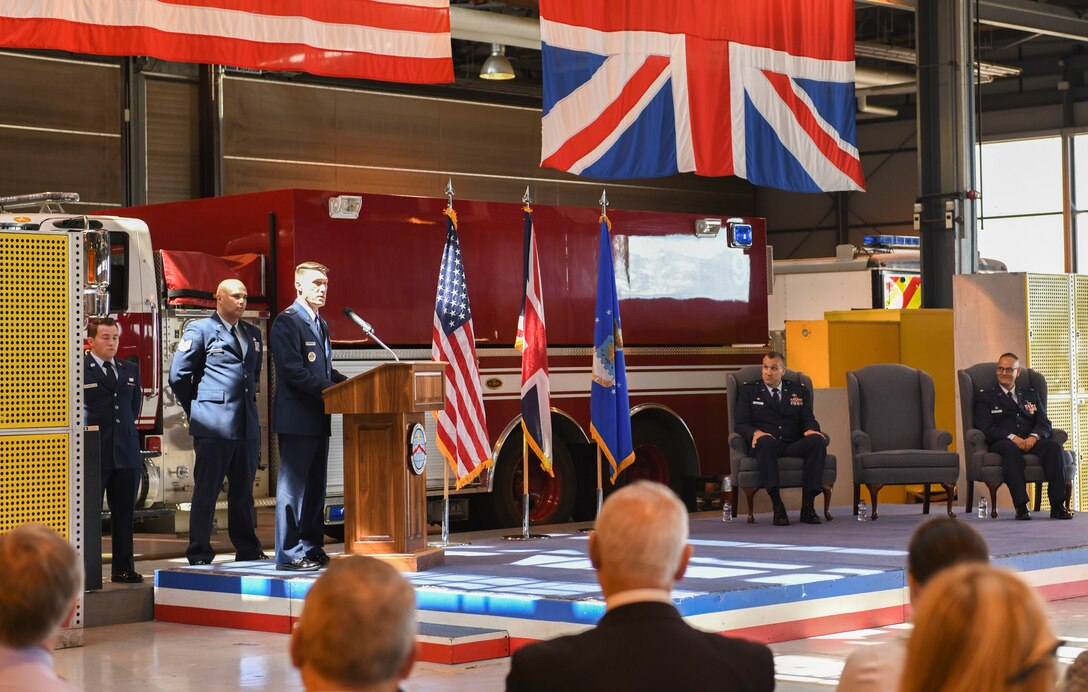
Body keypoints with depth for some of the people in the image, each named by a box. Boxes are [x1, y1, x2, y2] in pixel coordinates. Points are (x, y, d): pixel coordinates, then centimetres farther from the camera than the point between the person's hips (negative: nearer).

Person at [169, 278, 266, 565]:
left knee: (243, 492, 11)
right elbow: (178, 375, -2)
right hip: (213, 425, -6)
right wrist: (197, 410, 2)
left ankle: (248, 551, 18)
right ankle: (199, 556, 0)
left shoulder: (252, 333, 17)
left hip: (247, 425, 6)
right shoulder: (200, 329, -1)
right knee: (206, 491, -3)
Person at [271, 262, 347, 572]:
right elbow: (293, 371, -18)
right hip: (296, 416, -9)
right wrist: (333, 391, -19)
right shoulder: (287, 321, -10)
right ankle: (289, 554, -2)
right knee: (293, 485, -5)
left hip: (318, 418, 9)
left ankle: (312, 548, 18)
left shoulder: (320, 324, 19)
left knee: (315, 487, 12)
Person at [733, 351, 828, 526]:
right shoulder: (748, 390, 15)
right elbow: (740, 423, 5)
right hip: (766, 445, -2)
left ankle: (807, 506, -29)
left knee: (818, 441, -30)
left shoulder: (799, 391, 21)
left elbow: (808, 419, 12)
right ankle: (777, 506, -41)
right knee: (765, 440, -39)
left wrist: (811, 430, -14)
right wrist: (755, 432, -19)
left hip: (793, 445, 2)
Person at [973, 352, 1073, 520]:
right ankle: (1021, 506, -46)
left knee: (1054, 446, -30)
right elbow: (986, 428, 0)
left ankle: (1057, 506, -36)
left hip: (1030, 442, 3)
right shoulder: (985, 397, 16)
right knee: (1010, 448, -40)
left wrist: (1034, 437, -12)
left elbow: (1044, 424, 13)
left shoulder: (1031, 395, 27)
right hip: (1002, 443, -3)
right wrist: (1012, 438, -17)